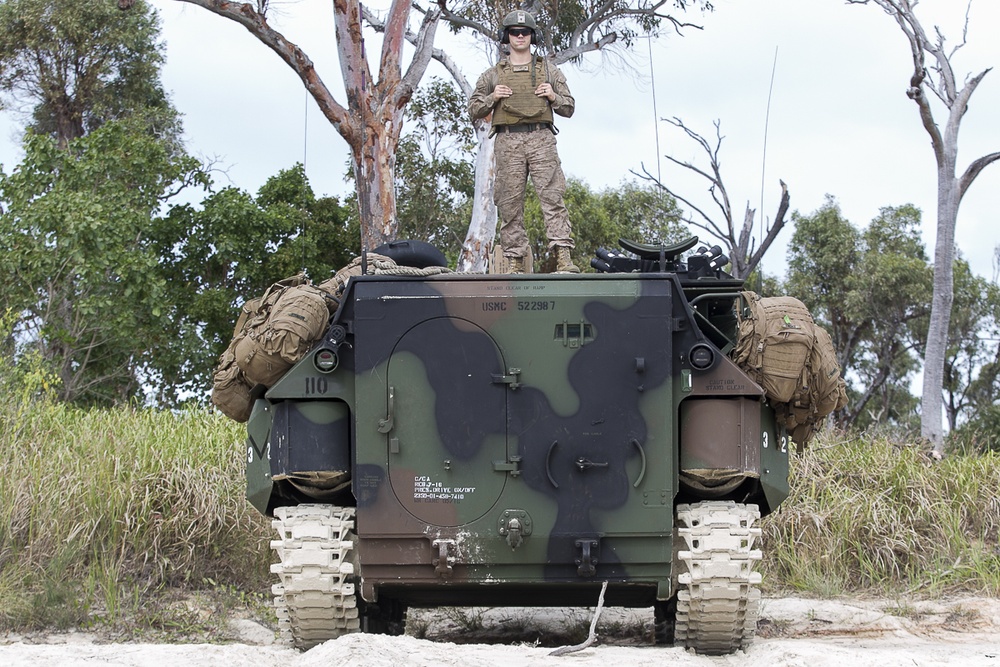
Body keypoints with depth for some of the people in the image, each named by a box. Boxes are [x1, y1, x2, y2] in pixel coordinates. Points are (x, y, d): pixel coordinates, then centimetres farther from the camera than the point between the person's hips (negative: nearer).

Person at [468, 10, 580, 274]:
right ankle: (515, 262, -1)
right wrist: (492, 98, -2)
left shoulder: (548, 70, 17)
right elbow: (474, 110, 17)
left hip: (541, 139, -1)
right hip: (508, 141, 1)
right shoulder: (493, 74, 16)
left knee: (552, 196, -13)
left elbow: (569, 108, 18)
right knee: (510, 203, -3)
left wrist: (553, 97, -2)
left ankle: (564, 258, -22)